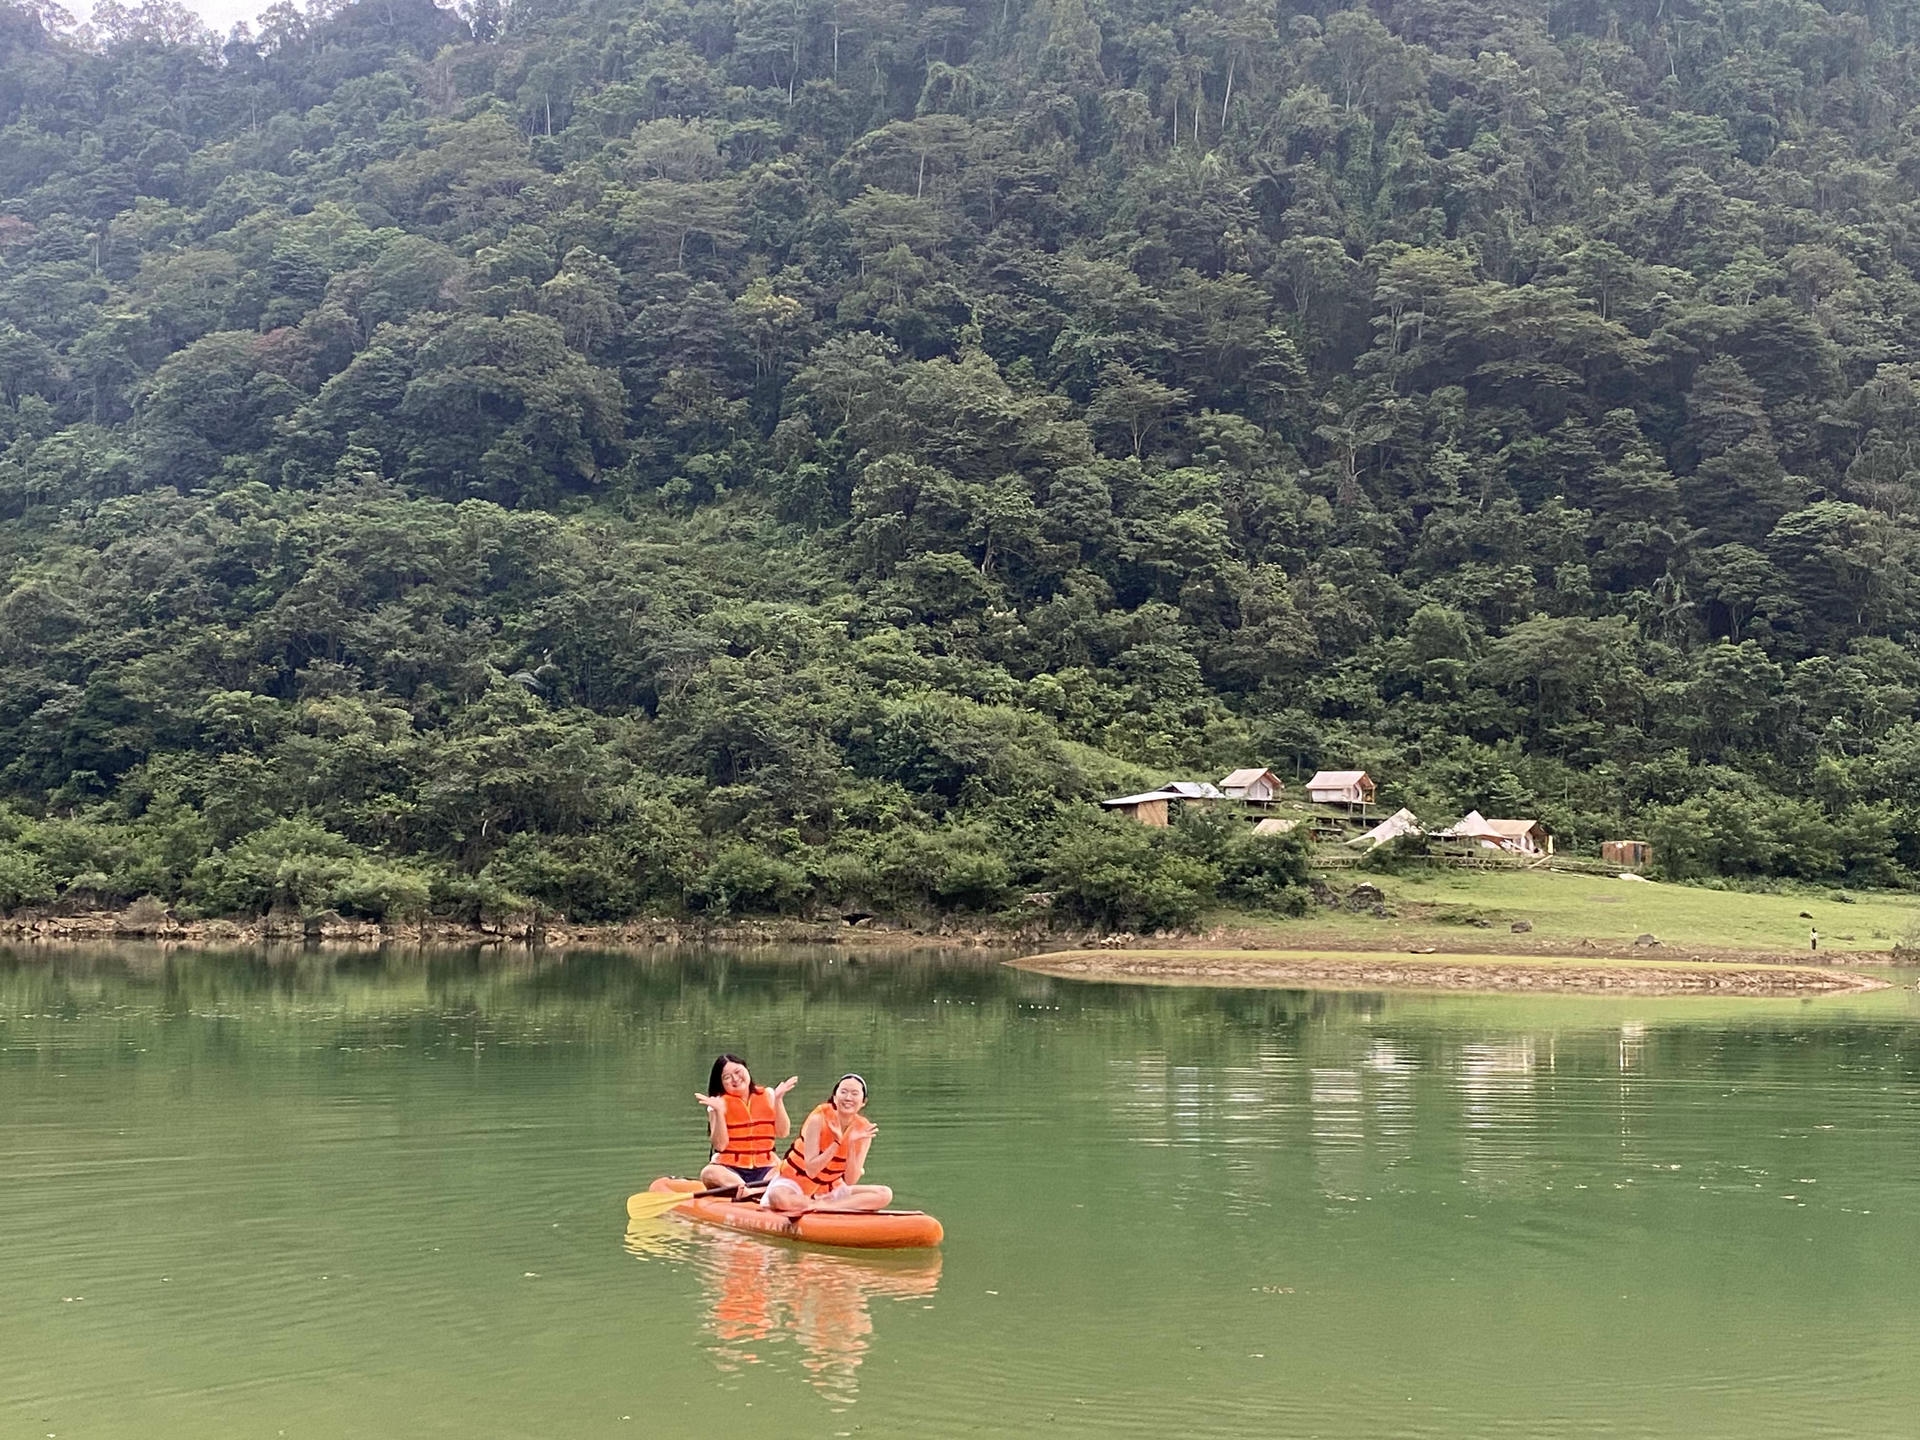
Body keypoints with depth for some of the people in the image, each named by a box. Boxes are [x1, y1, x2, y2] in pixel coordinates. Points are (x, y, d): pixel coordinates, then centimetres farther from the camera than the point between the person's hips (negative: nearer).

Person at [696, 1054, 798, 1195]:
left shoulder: (767, 1095, 10)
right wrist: (719, 1111, -15)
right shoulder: (720, 1102, 5)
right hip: (729, 1168, -1)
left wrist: (778, 1099, -5)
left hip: (765, 1169, 1)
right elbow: (720, 1145, -5)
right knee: (709, 1174, -35)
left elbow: (783, 1133, 3)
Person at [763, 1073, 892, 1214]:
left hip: (830, 1189, 5)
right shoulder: (819, 1119, -16)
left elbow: (850, 1182, -10)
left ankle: (821, 1205, -24)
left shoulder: (863, 1129, -5)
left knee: (885, 1194, -18)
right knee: (778, 1197, -40)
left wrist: (852, 1144, -22)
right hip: (794, 1182, -5)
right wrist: (837, 1142, -29)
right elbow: (811, 1170, -21)